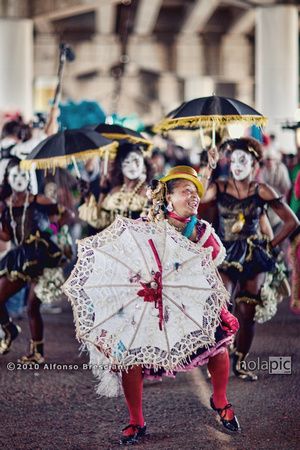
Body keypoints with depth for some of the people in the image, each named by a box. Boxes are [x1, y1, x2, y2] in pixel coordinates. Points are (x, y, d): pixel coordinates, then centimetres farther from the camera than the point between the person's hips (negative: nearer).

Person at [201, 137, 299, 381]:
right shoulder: (220, 188, 0)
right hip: (226, 256, 0)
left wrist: (270, 244, 1)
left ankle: (240, 362, 20)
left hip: (254, 257, 1)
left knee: (246, 313, 3)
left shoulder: (261, 191, -2)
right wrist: (208, 172, -19)